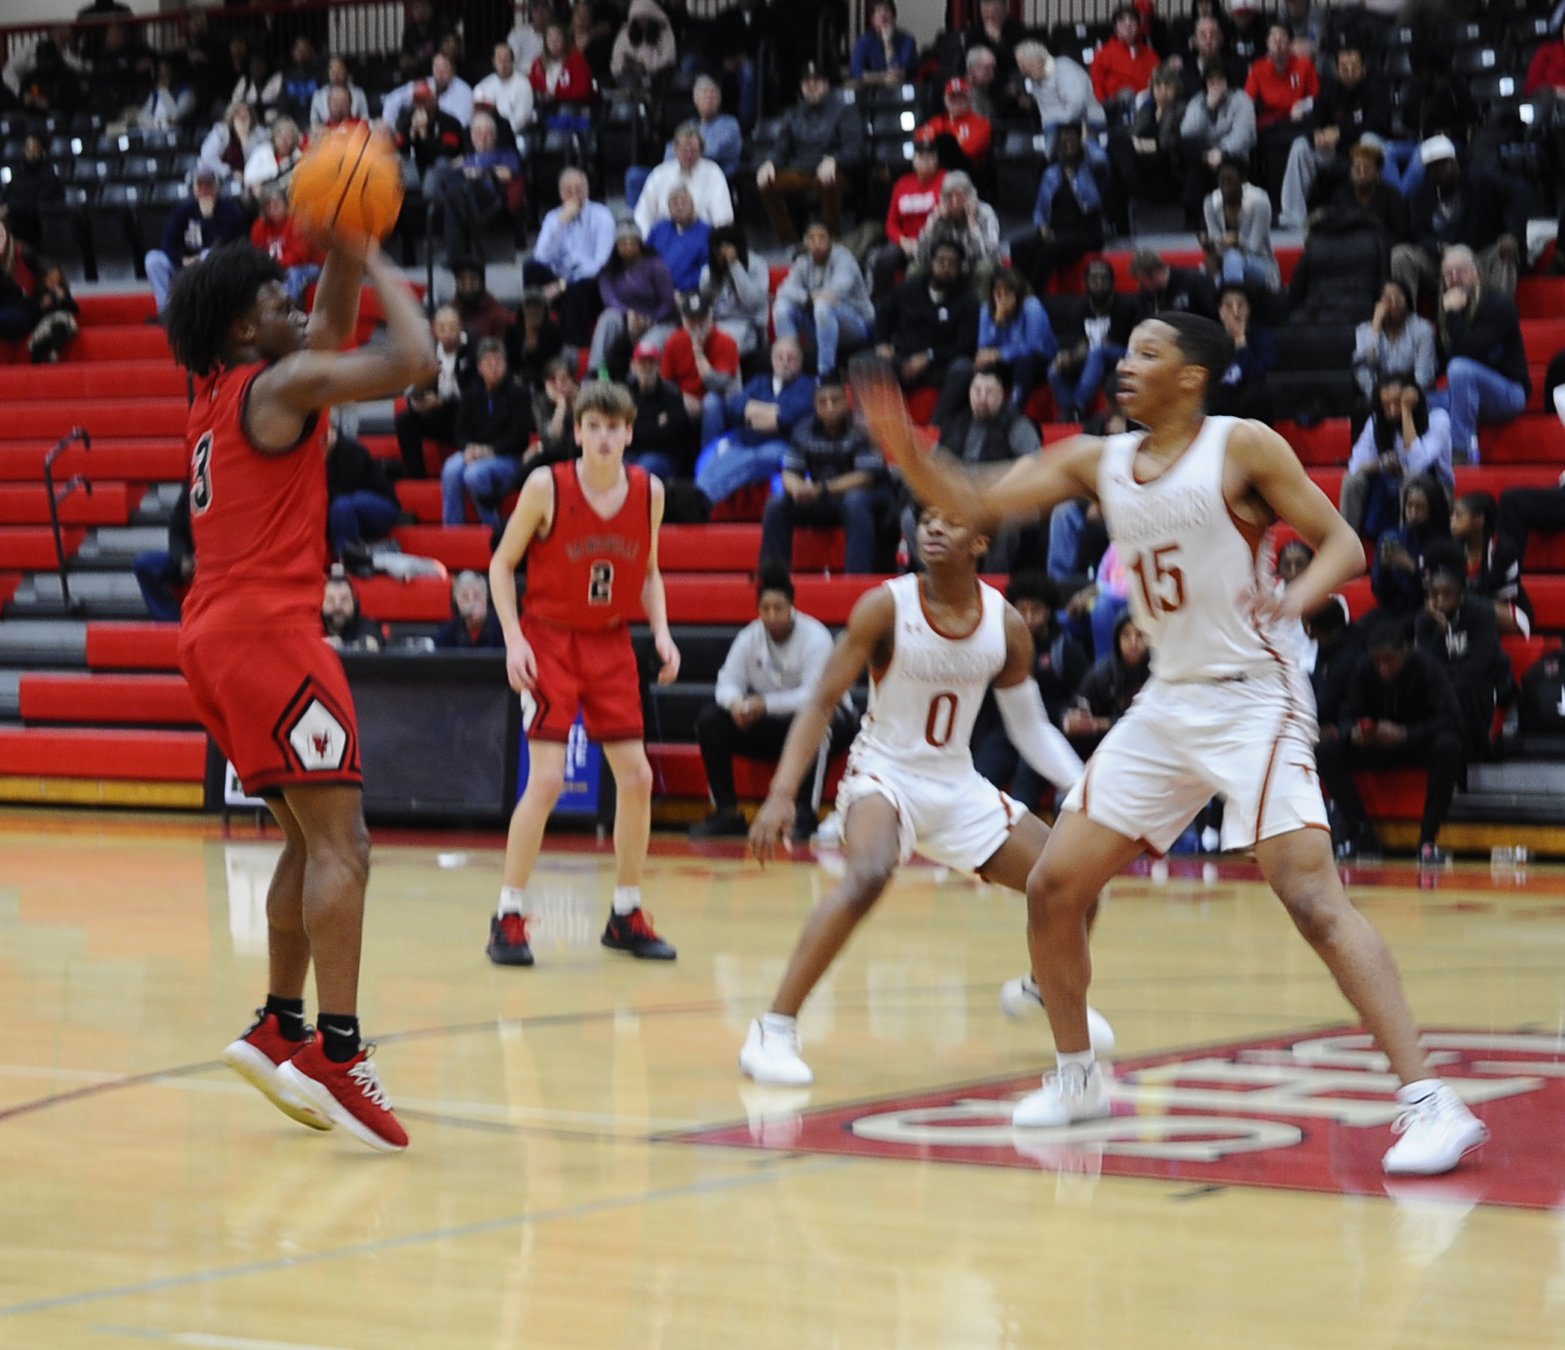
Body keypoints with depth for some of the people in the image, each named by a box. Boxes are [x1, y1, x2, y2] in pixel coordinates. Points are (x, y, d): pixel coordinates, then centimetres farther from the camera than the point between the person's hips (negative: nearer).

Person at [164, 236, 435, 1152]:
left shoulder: (225, 393, 19)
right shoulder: (279, 385, -8)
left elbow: (333, 332, 31)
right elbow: (413, 359, -16)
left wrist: (346, 263, 21)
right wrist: (384, 274, -2)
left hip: (217, 636, 10)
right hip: (266, 630, -10)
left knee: (313, 839, 18)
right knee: (340, 842, -14)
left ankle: (280, 1028, 18)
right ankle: (337, 1050, -22)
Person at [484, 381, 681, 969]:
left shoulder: (649, 491, -2)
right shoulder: (546, 486, -13)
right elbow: (502, 564, -4)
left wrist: (662, 632, -1)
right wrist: (514, 638, -14)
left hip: (611, 643, 5)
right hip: (550, 638, -4)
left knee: (637, 777, 2)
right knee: (547, 778, -14)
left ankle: (626, 917, 17)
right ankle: (509, 918, -4)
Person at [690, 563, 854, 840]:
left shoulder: (815, 637, -18)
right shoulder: (750, 637, -3)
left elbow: (814, 695, -27)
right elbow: (728, 680, -8)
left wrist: (766, 704, -38)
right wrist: (735, 702, -33)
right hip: (772, 725, 5)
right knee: (709, 719, -15)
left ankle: (804, 815, -37)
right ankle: (726, 812, -13)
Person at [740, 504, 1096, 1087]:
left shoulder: (1007, 626, -4)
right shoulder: (886, 607, -16)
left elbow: (1030, 727, 9)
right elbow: (821, 704, -14)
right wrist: (781, 794, -25)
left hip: (958, 786, 5)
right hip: (884, 775, -5)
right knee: (868, 875, -37)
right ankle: (772, 1033, -34)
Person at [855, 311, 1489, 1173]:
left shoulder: (1243, 448, -7)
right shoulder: (1098, 462, 9)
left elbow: (1343, 544, -7)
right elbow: (973, 504, 8)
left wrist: (1293, 600, -27)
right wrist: (905, 448, -10)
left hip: (1250, 703, -7)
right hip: (1165, 706, 7)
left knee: (1312, 900, -20)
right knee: (1052, 888, 4)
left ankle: (1428, 1102, -21)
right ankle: (1077, 1078, 24)